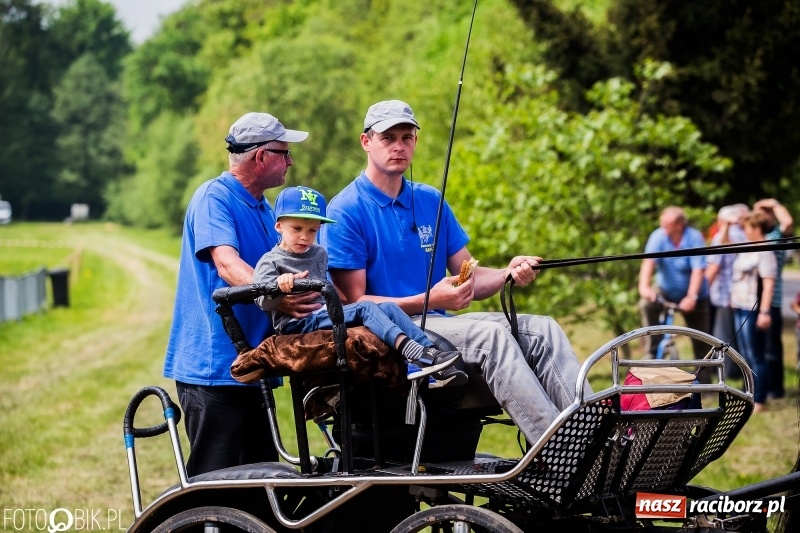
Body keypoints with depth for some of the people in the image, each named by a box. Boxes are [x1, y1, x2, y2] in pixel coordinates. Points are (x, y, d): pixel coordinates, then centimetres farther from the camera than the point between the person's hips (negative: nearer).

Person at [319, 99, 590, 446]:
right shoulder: (345, 211, -4)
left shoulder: (431, 201, 16)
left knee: (542, 330, -14)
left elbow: (469, 278, 13)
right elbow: (354, 301, -10)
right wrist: (429, 300, -21)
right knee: (492, 334, -31)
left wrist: (508, 274, -10)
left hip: (440, 323, 7)